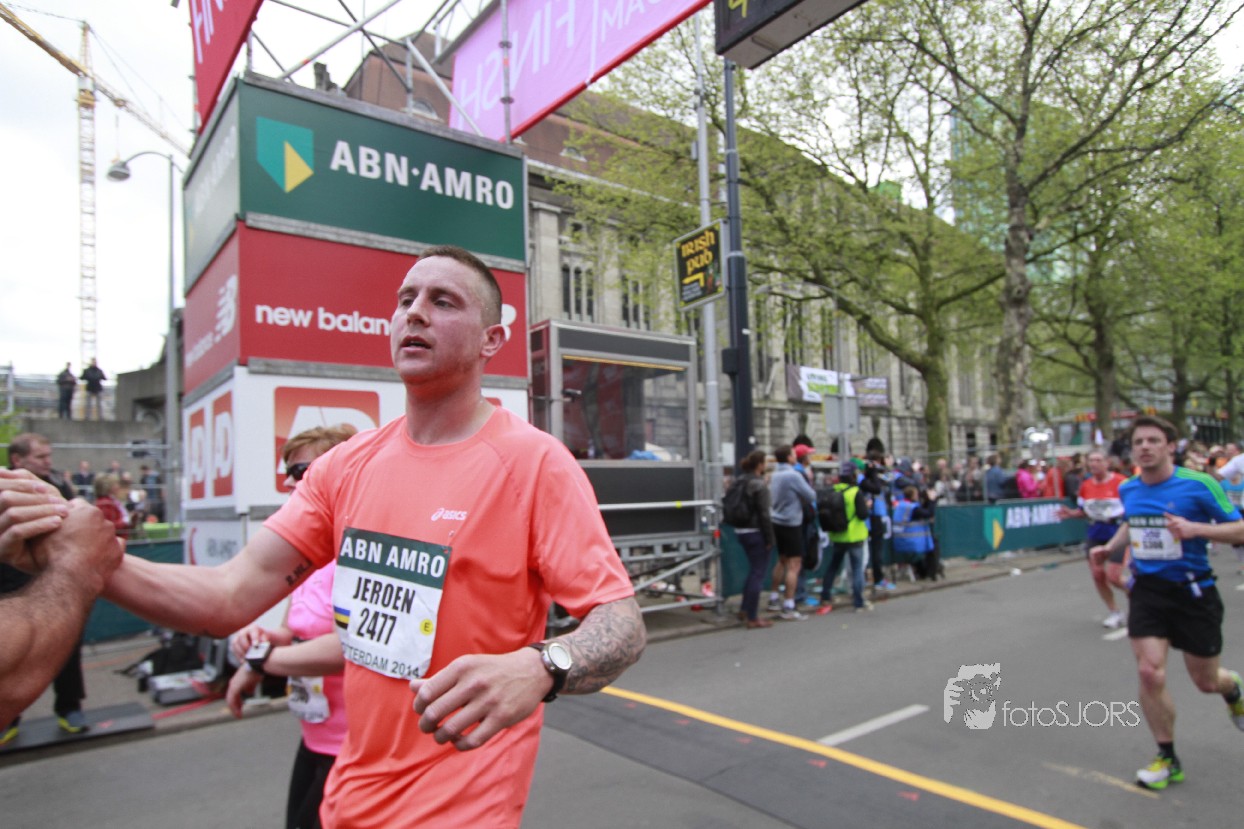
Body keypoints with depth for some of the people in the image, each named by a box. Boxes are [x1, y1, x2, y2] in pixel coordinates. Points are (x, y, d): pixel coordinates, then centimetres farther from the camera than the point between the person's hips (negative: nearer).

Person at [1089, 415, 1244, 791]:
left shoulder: (1199, 485, -13)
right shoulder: (1128, 489, 2)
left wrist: (1195, 528, -27)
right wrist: (1110, 546, 7)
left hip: (1193, 591, -3)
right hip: (1147, 590, 3)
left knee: (1206, 682, 11)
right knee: (1150, 673, -9)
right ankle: (1168, 759, 10)